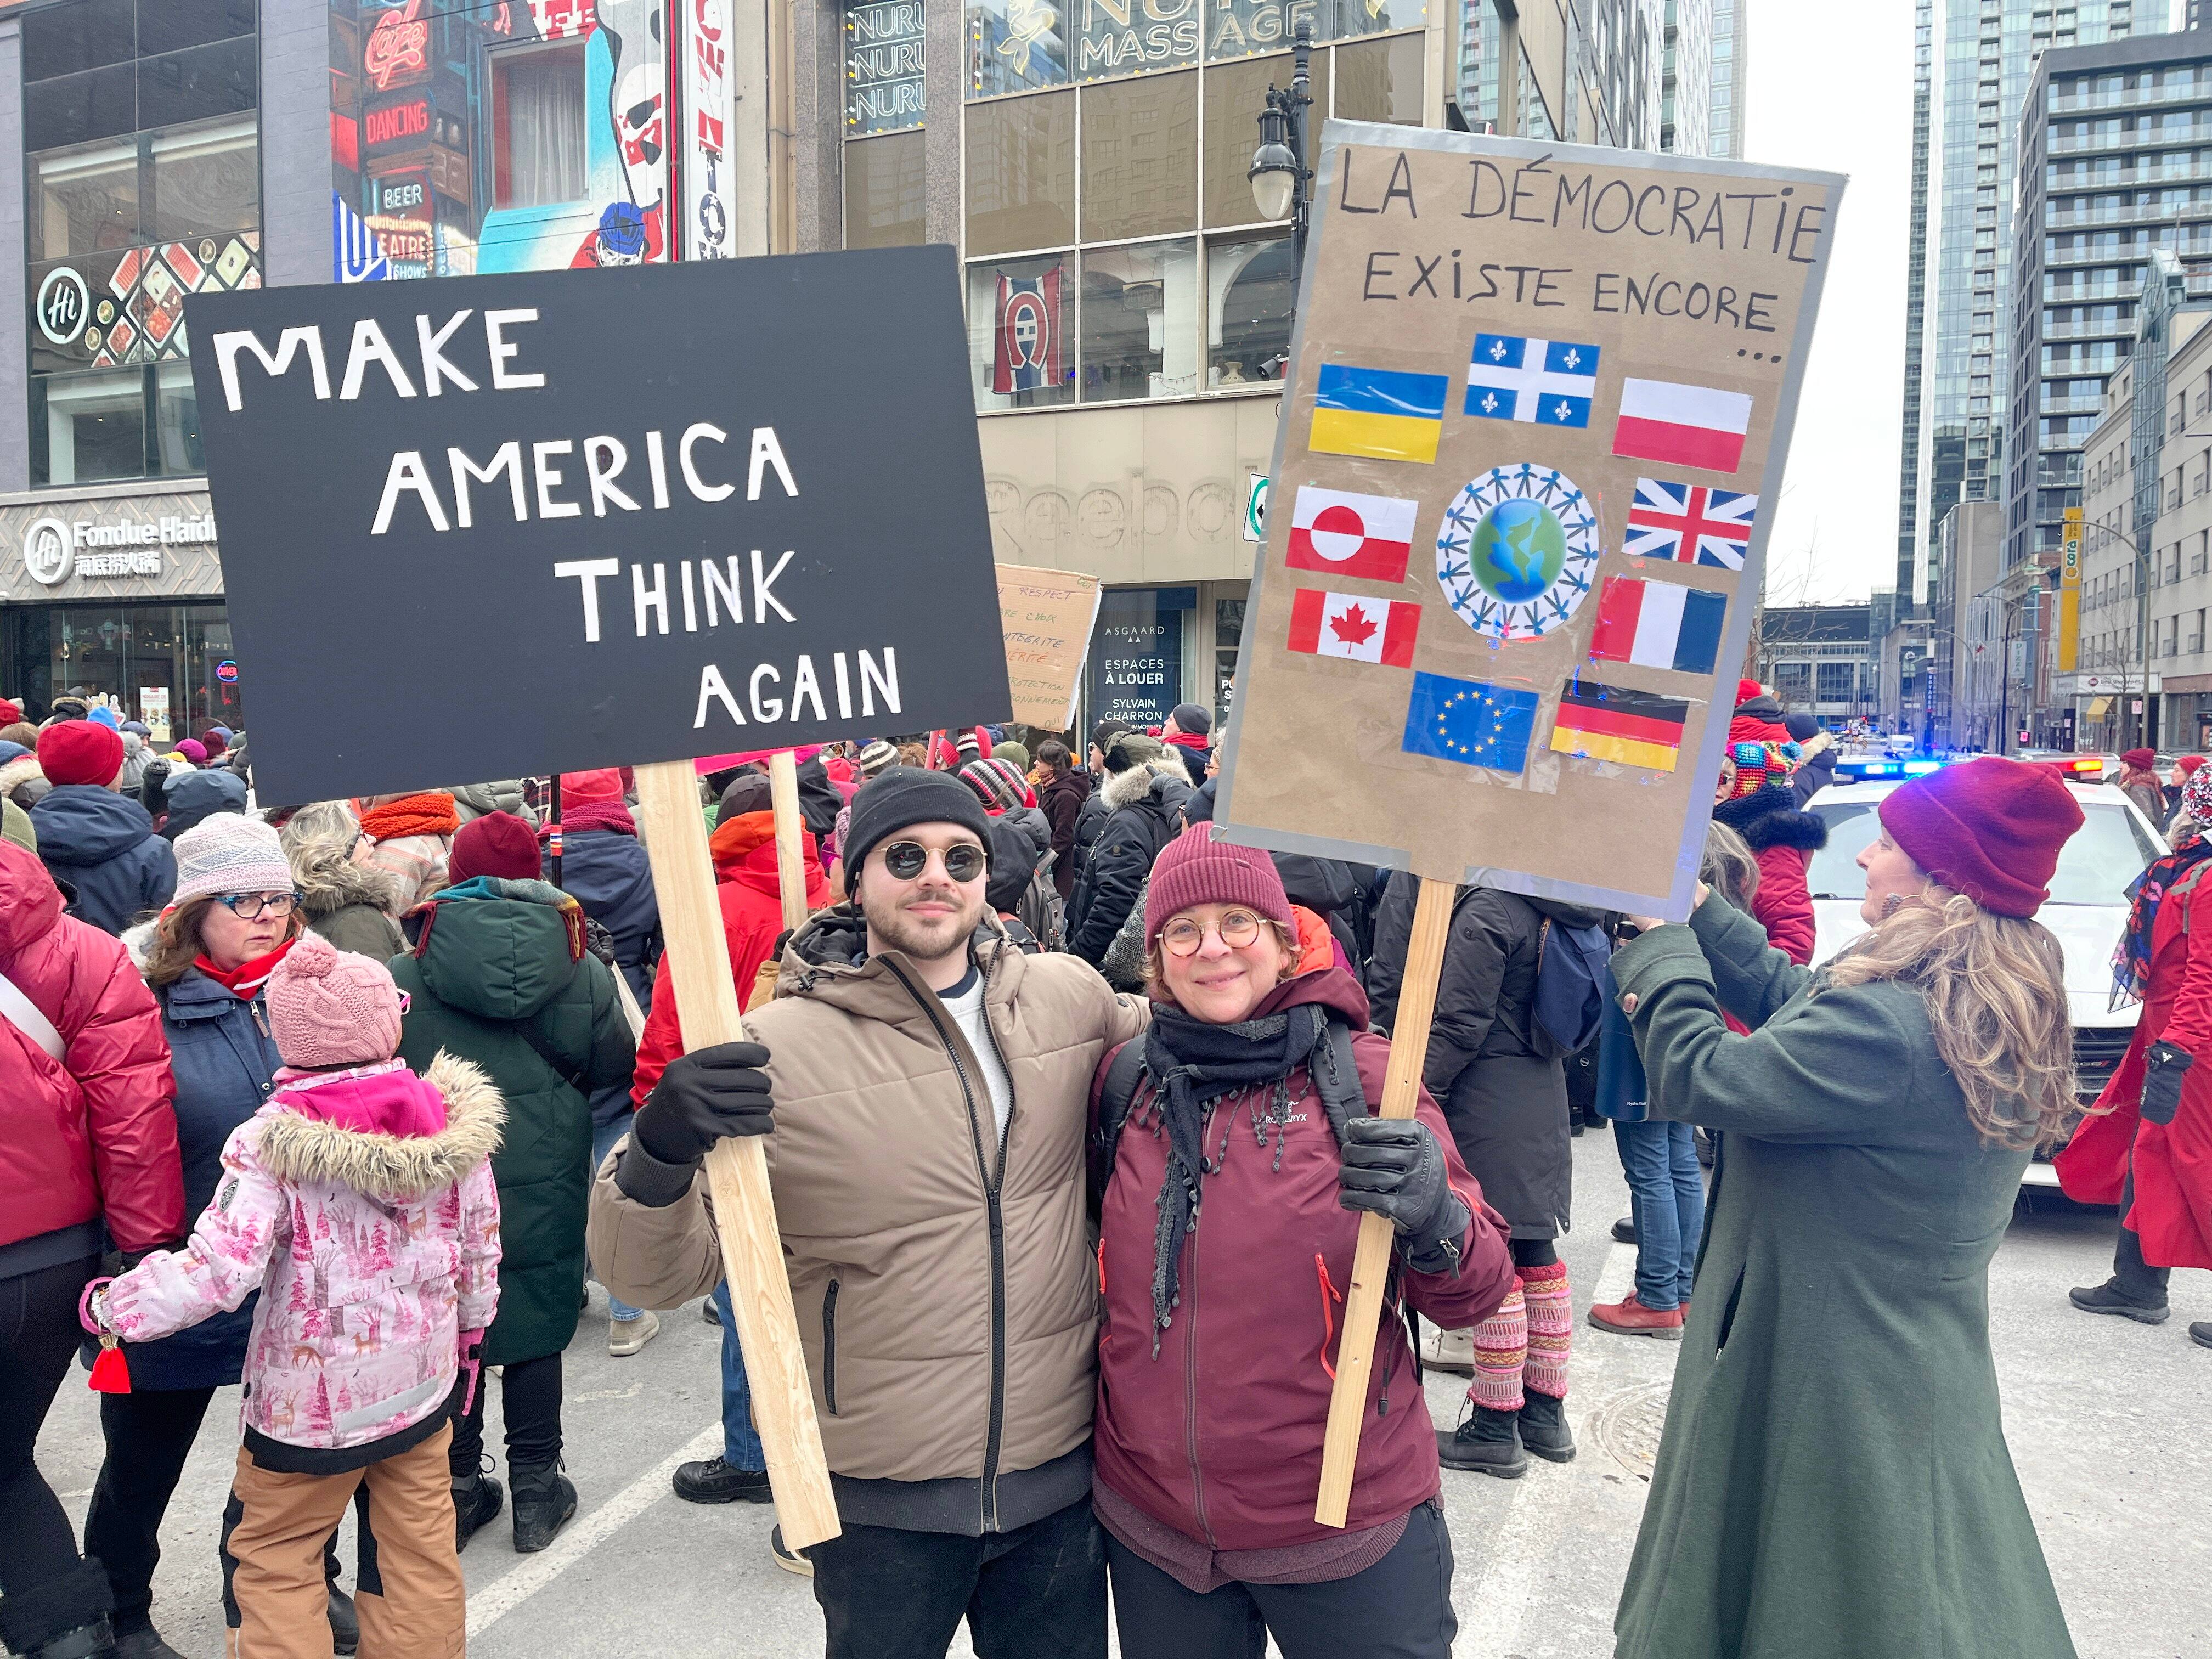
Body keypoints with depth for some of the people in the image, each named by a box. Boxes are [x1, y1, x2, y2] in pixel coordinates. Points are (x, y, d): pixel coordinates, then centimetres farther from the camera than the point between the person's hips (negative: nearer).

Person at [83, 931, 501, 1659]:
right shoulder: (451, 1120, -9)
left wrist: (112, 1305, -8)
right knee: (418, 1546, 19)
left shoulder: (273, 1145, -21)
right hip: (424, 1381, 4)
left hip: (310, 1401, -4)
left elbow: (217, 1272, -26)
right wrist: (470, 1327, 19)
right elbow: (480, 1246, 1)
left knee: (271, 1558, 17)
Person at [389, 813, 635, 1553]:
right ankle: (536, 1490, 21)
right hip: (543, 1187, 0)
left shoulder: (404, 974, -8)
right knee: (536, 1329, 12)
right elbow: (613, 1064, -1)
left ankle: (459, 1485, 26)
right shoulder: (576, 965, -7)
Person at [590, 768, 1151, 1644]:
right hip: (880, 1507, -3)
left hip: (1062, 1476, 4)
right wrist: (659, 1153, -32)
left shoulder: (1071, 996, -3)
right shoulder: (775, 1047, -14)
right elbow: (657, 1276, -13)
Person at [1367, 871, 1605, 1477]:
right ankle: (1546, 1413, 26)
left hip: (1486, 1097, -8)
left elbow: (1460, 1024, -18)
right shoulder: (1554, 911, 6)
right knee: (1538, 1253, 15)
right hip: (1544, 1093, 9)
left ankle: (1495, 1428, 8)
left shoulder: (1487, 910, -17)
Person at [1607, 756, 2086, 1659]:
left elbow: (1700, 1075, -26)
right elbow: (1793, 1000, 8)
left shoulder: (1887, 1026, -32)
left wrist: (1659, 941, -14)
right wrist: (1697, 912, 3)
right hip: (1925, 1366, 9)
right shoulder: (1998, 1010, 0)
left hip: (1831, 1378, -9)